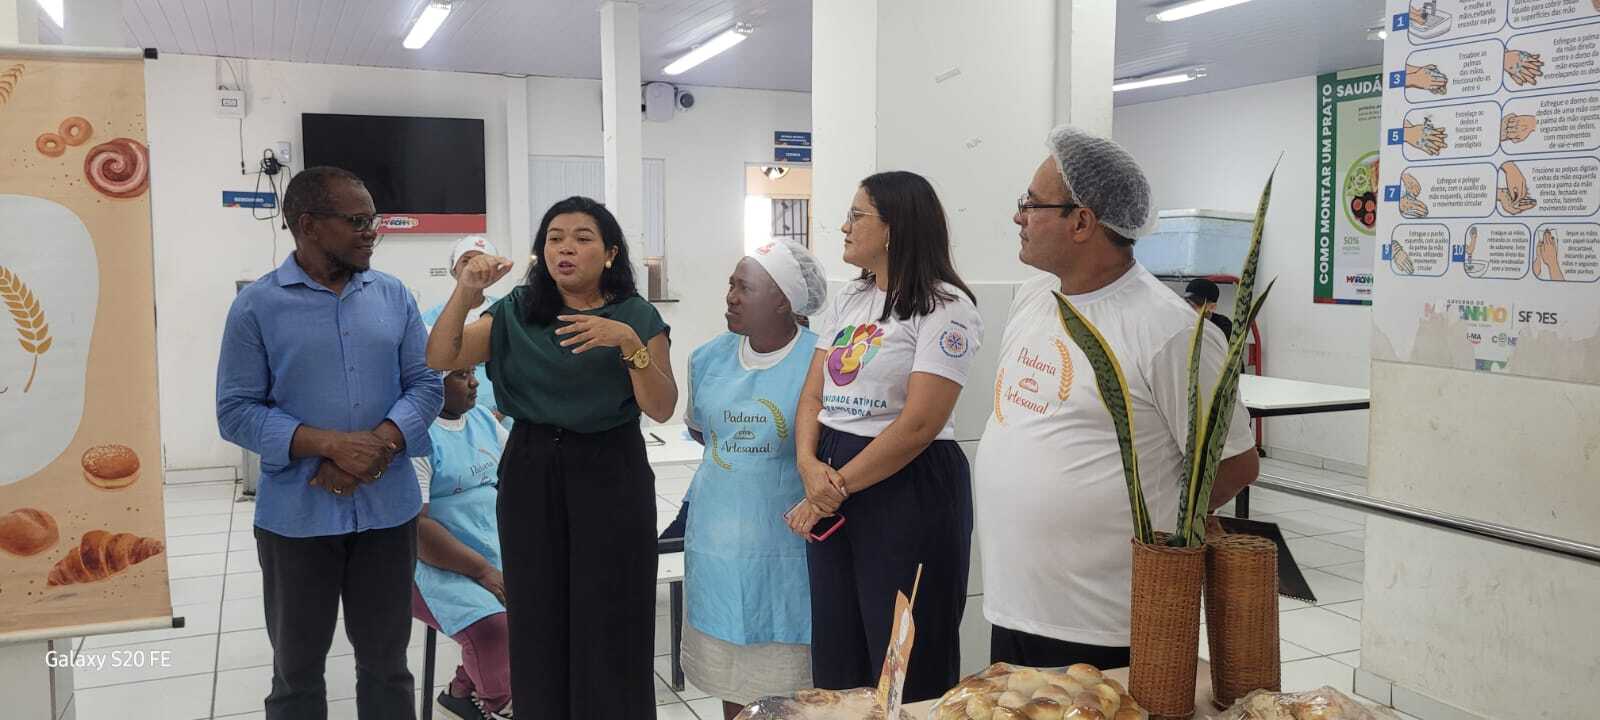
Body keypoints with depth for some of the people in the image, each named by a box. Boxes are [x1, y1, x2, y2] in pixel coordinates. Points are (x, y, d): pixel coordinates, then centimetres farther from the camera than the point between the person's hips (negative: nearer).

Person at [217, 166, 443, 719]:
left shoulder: (394, 296, 4)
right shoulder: (257, 306, -5)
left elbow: (425, 384, 2)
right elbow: (236, 411, -8)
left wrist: (378, 447, -16)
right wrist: (332, 445, -20)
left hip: (387, 507, 2)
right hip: (296, 514, -2)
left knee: (386, 662, 14)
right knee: (296, 669, 14)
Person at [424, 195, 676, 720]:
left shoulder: (637, 316, -2)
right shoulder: (516, 313, 5)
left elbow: (661, 409, -9)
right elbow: (440, 359, -2)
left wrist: (629, 343, -24)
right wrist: (465, 292, -17)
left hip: (609, 475, -2)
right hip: (531, 473, 2)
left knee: (608, 626, -2)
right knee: (537, 620, 6)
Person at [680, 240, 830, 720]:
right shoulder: (708, 358, 5)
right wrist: (737, 459, 10)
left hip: (785, 542, -4)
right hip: (718, 537, 5)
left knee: (786, 680, 3)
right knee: (728, 669, 15)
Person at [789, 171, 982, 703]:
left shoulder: (944, 308, -10)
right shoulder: (848, 300, 13)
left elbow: (918, 424, -18)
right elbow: (813, 397, 9)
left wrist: (839, 486, -15)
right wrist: (808, 465, -10)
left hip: (908, 487, -7)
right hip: (831, 486, 7)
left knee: (907, 670, 4)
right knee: (836, 662, 15)